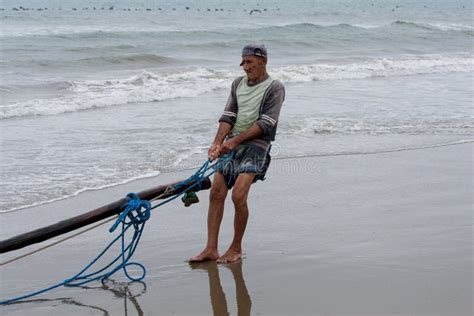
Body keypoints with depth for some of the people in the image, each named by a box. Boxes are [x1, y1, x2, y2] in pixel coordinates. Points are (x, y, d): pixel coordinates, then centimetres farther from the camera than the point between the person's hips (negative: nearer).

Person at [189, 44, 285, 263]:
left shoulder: (274, 88, -4)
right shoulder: (238, 84, 16)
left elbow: (265, 124, -12)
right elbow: (228, 116, 8)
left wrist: (235, 141, -17)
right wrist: (217, 142, -8)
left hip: (256, 146, -6)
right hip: (232, 145, 6)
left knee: (238, 196, -18)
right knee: (216, 193, -2)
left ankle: (236, 249, -3)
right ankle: (211, 249, 2)